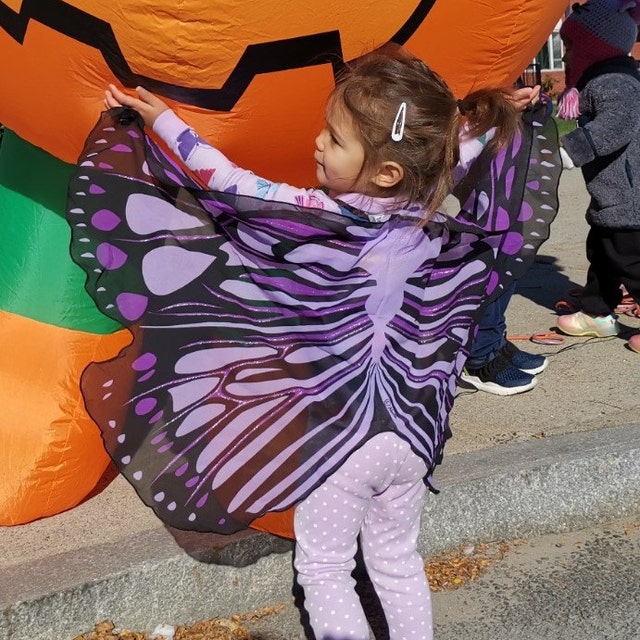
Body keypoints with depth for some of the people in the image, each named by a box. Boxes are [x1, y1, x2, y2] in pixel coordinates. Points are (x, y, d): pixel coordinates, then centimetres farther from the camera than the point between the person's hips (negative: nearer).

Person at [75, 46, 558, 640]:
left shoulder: (320, 219, -24)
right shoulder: (439, 231, -9)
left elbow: (231, 186, -13)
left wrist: (162, 120, -2)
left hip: (337, 436, -5)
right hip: (412, 436, 5)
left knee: (323, 567, 15)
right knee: (398, 561, 23)